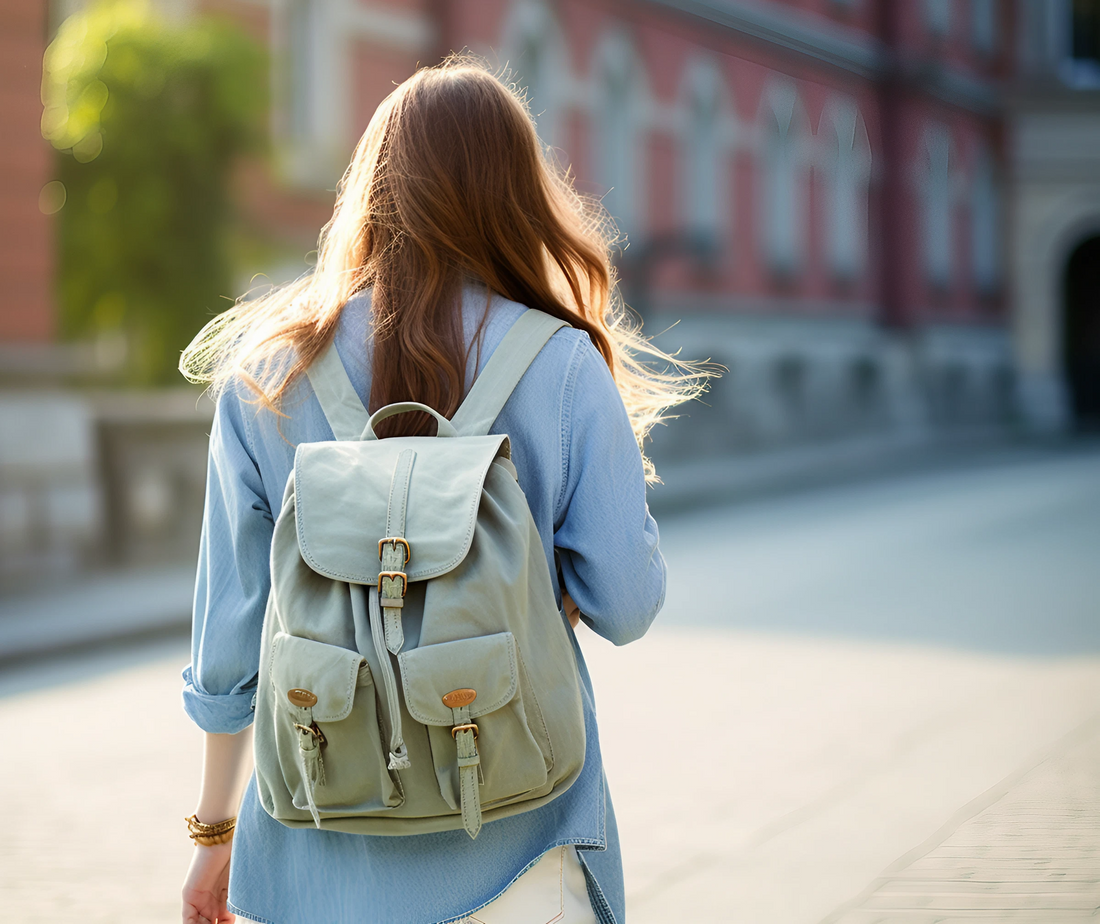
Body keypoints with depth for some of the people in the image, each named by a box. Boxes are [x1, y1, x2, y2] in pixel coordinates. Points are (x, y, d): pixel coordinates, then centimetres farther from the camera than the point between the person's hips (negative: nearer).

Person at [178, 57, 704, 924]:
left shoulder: (266, 371, -2)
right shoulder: (565, 366, -8)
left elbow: (229, 625, 1)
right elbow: (626, 602, -9)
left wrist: (216, 829, 11)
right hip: (509, 851, -2)